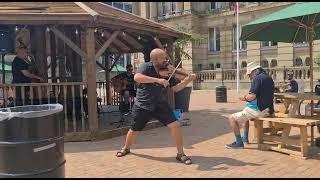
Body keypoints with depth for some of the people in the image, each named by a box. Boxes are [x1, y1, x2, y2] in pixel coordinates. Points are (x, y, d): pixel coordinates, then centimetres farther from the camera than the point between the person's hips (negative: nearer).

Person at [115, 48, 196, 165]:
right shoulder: (146, 67, -11)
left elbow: (175, 88, 0)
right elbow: (137, 77, -32)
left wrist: (187, 81, -18)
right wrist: (157, 80, -38)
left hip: (161, 106, 2)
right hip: (143, 106, -2)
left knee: (175, 125, -14)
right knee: (134, 130, 14)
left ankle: (180, 154, 3)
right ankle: (126, 148, 45)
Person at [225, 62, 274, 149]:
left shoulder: (257, 78, -15)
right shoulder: (269, 78, 14)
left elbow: (252, 96, -24)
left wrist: (244, 97, -4)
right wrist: (247, 97, 20)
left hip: (257, 110, -10)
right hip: (267, 110, 10)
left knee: (232, 118, -6)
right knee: (245, 115, 35)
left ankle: (239, 143, -4)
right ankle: (245, 138, 40)